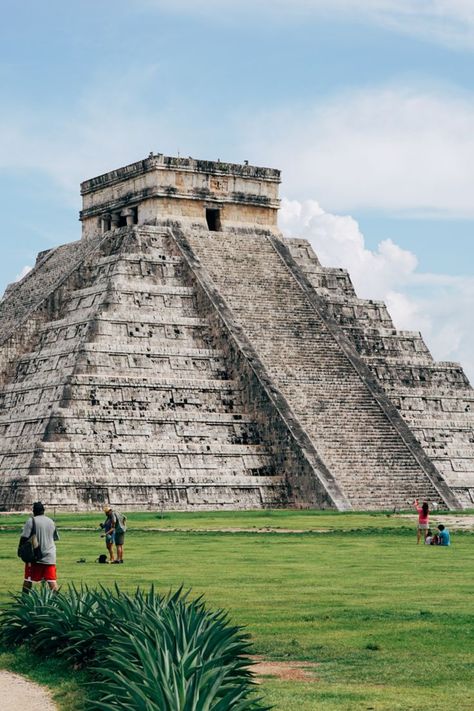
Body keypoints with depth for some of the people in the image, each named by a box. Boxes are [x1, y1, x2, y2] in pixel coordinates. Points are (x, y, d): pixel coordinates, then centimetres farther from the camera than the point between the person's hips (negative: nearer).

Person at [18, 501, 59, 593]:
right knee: (52, 580, 1)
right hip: (49, 556, 3)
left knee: (28, 580, 9)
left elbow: (24, 537, -12)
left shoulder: (31, 521, -8)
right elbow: (56, 537, 16)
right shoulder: (51, 522, 7)